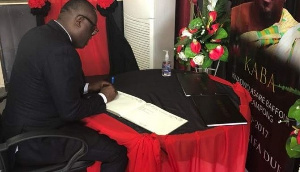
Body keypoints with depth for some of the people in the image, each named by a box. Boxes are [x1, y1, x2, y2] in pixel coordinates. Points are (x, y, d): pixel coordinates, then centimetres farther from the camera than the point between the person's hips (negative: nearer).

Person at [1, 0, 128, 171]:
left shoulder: (37, 34, 3)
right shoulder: (61, 50, -27)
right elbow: (70, 111, -22)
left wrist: (87, 87, 13)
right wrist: (103, 97, -7)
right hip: (34, 142, -10)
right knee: (117, 151, -8)